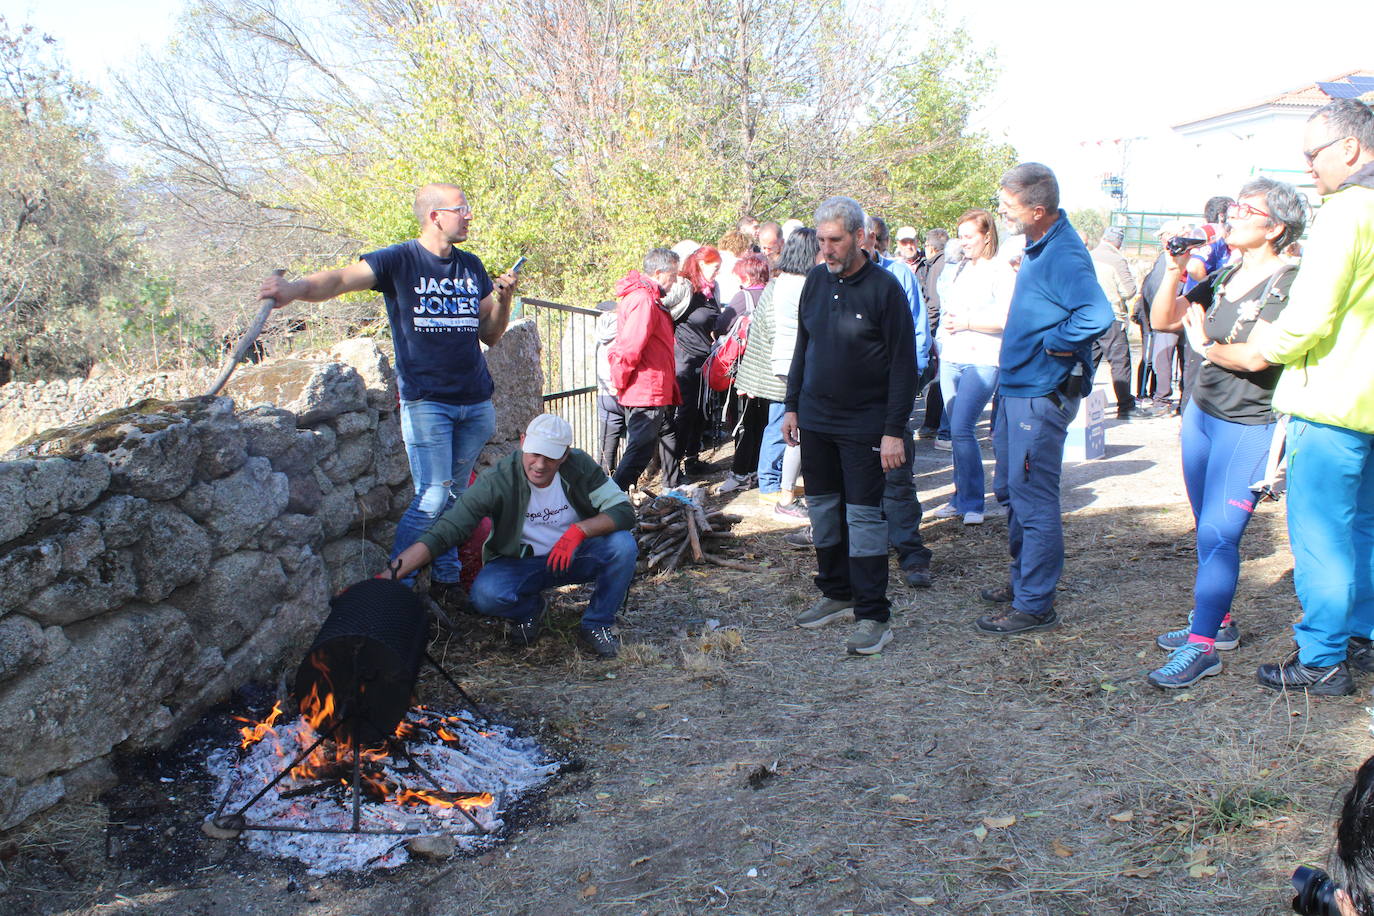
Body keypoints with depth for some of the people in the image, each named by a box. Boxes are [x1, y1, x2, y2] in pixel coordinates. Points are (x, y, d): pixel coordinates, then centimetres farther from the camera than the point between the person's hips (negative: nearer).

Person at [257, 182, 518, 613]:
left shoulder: (472, 267, 12)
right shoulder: (398, 261, -5)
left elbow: (490, 335, 16)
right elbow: (341, 279, -20)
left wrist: (504, 299, -3)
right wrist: (294, 289, -39)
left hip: (475, 403, 5)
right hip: (425, 400, -5)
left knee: (455, 495, 10)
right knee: (432, 498, -11)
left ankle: (447, 582, 22)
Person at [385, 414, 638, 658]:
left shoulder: (579, 465, -16)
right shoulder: (497, 480, -23)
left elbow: (624, 511, -17)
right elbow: (443, 533, -27)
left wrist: (579, 530, -35)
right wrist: (388, 576, -38)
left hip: (577, 555, 2)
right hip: (520, 562, -1)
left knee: (623, 545, -27)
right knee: (486, 594, -33)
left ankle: (596, 625, -4)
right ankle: (530, 609, 5)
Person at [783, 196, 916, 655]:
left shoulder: (884, 288, -10)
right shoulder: (816, 280, 6)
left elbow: (903, 366, -10)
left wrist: (894, 431, -15)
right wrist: (792, 406, 12)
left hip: (864, 424, -6)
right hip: (815, 420, 6)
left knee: (863, 515, -5)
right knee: (823, 509, 12)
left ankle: (873, 616, 1)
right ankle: (836, 593, 27)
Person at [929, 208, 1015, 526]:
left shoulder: (1002, 271, -5)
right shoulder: (958, 269, 18)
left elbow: (1006, 320, -13)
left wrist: (967, 323, -14)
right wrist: (945, 328, 5)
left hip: (982, 361, -7)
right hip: (951, 359, 7)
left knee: (961, 429, -15)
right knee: (958, 430, 9)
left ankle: (972, 503, -6)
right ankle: (961, 498, 18)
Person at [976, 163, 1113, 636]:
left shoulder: (1063, 255, -21)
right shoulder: (1039, 247, 11)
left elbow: (1096, 314, -33)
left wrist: (1052, 344, -21)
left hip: (1040, 395, -11)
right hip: (1017, 386, 11)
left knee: (1033, 498, -3)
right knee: (1011, 490, 19)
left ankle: (1034, 605, 7)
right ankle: (1022, 579, 34)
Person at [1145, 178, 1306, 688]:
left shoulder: (1286, 283, -13)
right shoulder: (1222, 278, 9)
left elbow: (1257, 357, -23)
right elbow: (1162, 320, 6)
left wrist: (1207, 346, -5)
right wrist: (1175, 272, -6)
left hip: (1250, 426, -7)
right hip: (1201, 413, 8)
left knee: (1218, 533, -10)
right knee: (1208, 529, 14)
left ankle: (1203, 647, -5)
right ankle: (1217, 622, 27)